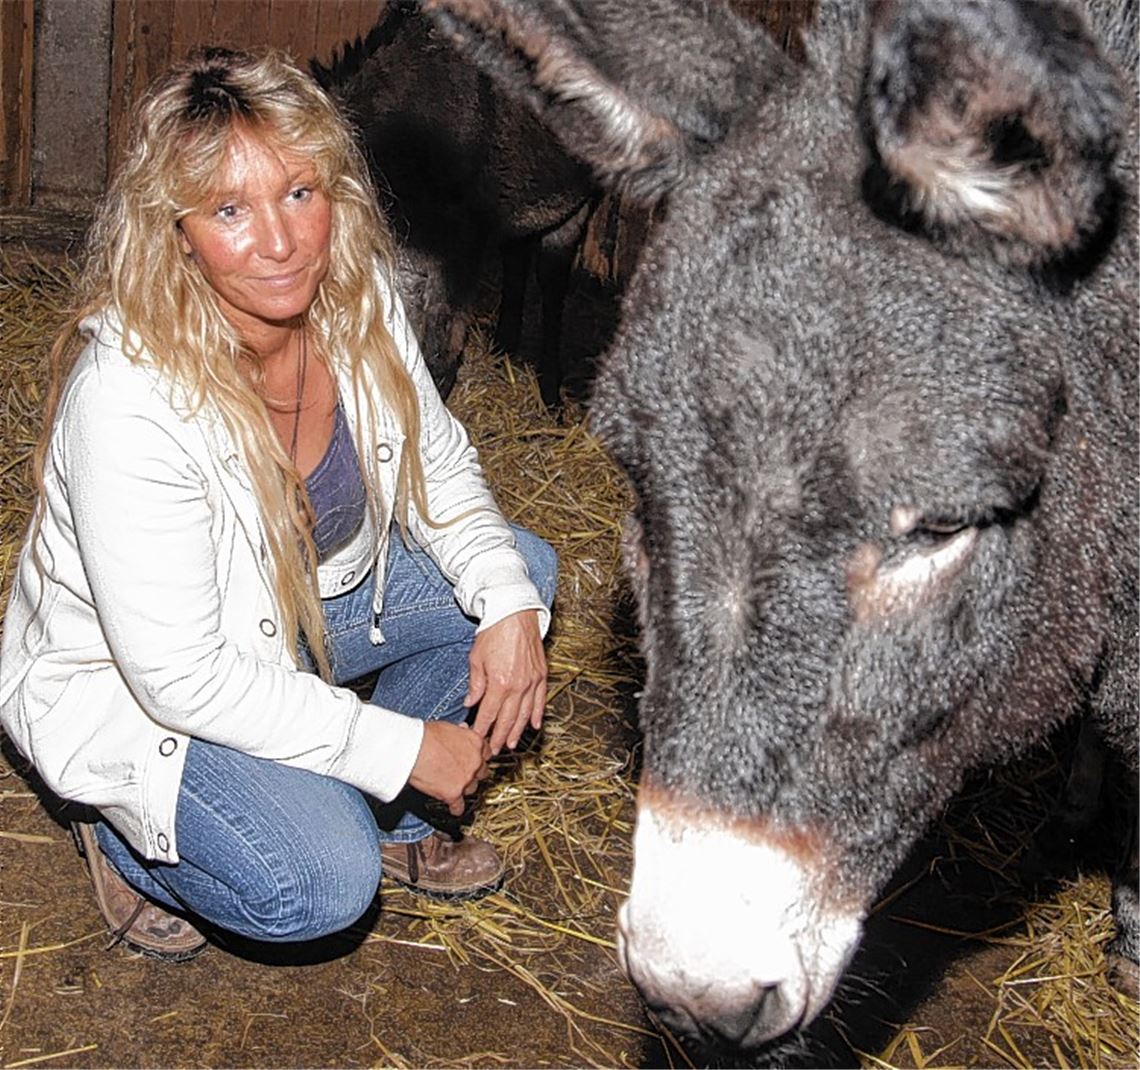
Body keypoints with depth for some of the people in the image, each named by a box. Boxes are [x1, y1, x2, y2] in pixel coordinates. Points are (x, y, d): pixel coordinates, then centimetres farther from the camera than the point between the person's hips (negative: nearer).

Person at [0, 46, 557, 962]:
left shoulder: (355, 295, -17)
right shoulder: (128, 400, -37)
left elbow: (435, 460, 0)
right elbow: (180, 676, -31)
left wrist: (507, 603, -17)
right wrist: (401, 746, -26)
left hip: (309, 596, 7)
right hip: (123, 683, -7)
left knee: (521, 570, -4)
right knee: (320, 885, -26)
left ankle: (387, 819, 14)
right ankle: (130, 840, 8)